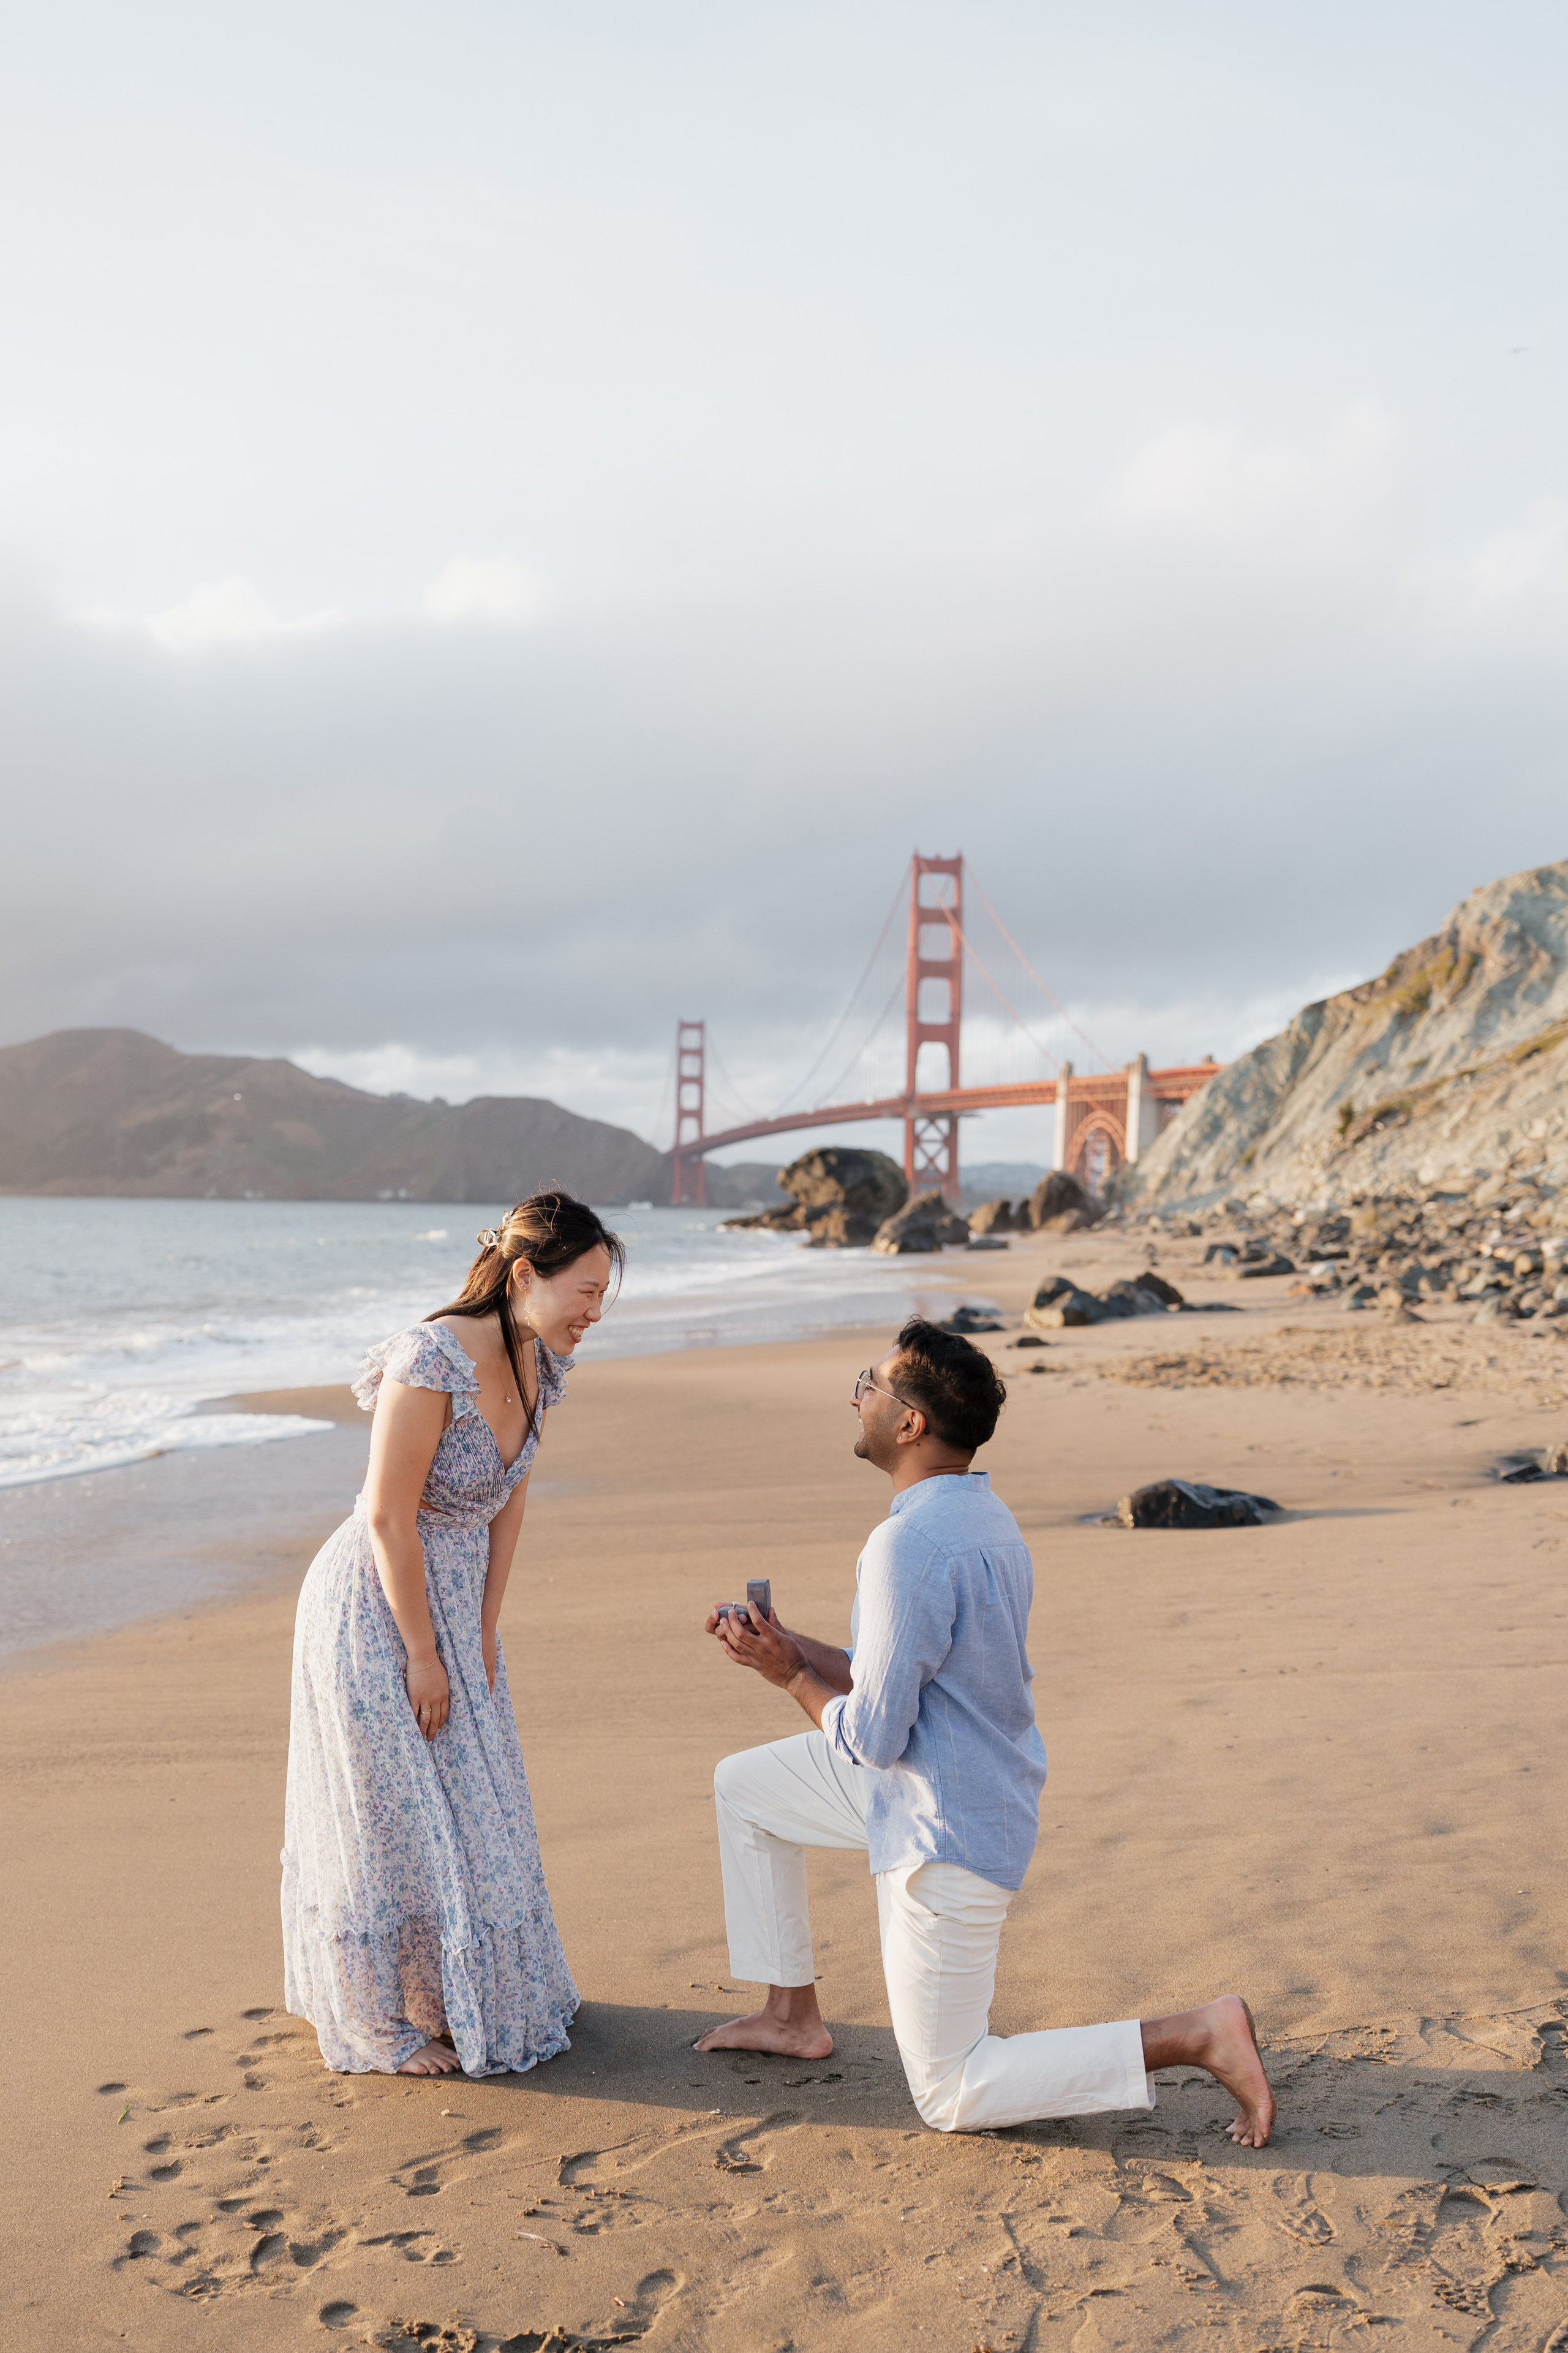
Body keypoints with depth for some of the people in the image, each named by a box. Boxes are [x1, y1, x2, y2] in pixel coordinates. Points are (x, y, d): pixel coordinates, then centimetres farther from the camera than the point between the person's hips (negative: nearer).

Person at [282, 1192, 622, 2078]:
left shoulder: (538, 1365, -4)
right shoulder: (433, 1363, -29)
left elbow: (508, 1506, 4)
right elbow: (389, 1521, -25)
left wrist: (483, 1636, 4)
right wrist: (424, 1655, -18)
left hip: (454, 1599, 8)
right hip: (376, 1606, -8)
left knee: (473, 1804, 18)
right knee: (398, 1817, 5)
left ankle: (480, 1991, 37)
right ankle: (387, 2022, 23)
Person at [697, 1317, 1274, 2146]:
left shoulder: (907, 1547, -28)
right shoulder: (982, 1515, 2)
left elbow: (874, 1738, -25)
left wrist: (792, 1675, -7)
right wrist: (789, 1645, 6)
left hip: (947, 1832, -10)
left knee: (950, 2096, 4)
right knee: (743, 1785, 21)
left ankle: (1196, 2035, -2)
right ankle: (792, 2015, 29)